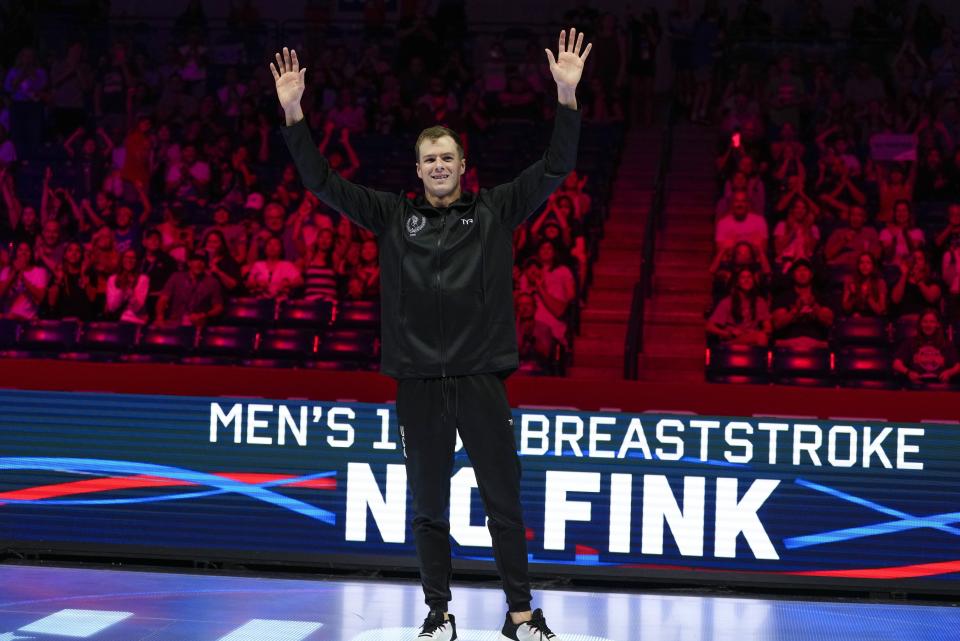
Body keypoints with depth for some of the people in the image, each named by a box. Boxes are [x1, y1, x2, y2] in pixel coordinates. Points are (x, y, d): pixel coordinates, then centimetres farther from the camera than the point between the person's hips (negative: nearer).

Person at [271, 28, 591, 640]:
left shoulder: (495, 212, 6)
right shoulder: (394, 215, 8)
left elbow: (554, 170, -2)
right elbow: (323, 182, 5)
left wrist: (567, 97, -12)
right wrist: (294, 115, -5)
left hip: (480, 379, -1)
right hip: (419, 383, 1)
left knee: (505, 501, 2)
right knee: (430, 508, 8)